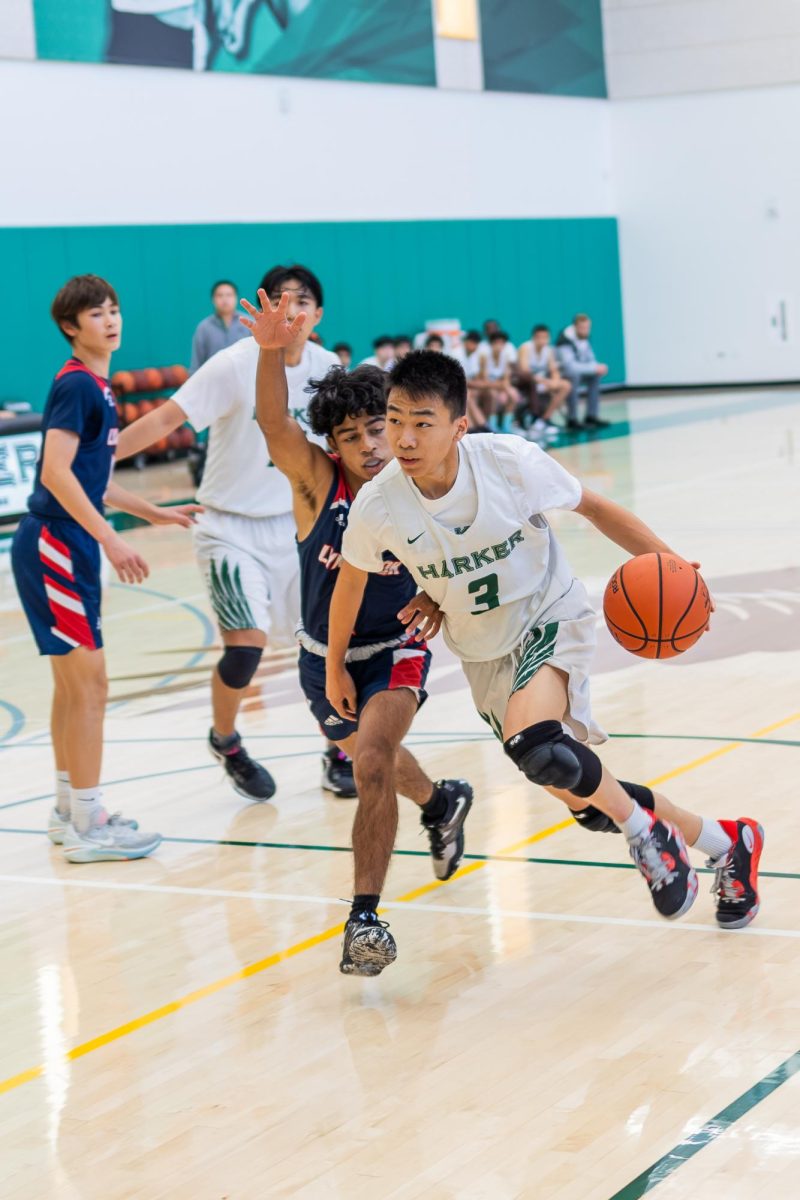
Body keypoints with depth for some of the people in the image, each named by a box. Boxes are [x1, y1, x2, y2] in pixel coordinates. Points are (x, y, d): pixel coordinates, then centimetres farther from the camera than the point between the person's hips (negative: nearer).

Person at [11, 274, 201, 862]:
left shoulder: (97, 387, 15)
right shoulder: (75, 384, -13)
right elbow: (56, 473, -22)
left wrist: (153, 512, 26)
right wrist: (112, 540, -26)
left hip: (69, 549, 10)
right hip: (55, 547, -10)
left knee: (73, 685, 16)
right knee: (89, 684, -7)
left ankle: (70, 810, 27)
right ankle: (87, 828, -1)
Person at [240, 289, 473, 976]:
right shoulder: (316, 480, -20)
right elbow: (273, 423, -39)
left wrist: (438, 597, -32)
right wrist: (273, 351, -57)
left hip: (395, 653, -3)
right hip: (326, 659, 3)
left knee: (373, 765, -26)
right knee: (372, 758, 26)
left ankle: (366, 917, -18)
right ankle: (441, 803, 60)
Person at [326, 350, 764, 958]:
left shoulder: (511, 462, -25)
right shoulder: (378, 505, -20)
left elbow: (594, 507, -9)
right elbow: (350, 582, 1)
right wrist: (336, 667, 12)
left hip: (552, 617, -4)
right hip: (485, 653, 4)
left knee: (533, 745, -34)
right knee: (583, 799, 9)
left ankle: (645, 828, -5)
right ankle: (725, 842, 32)